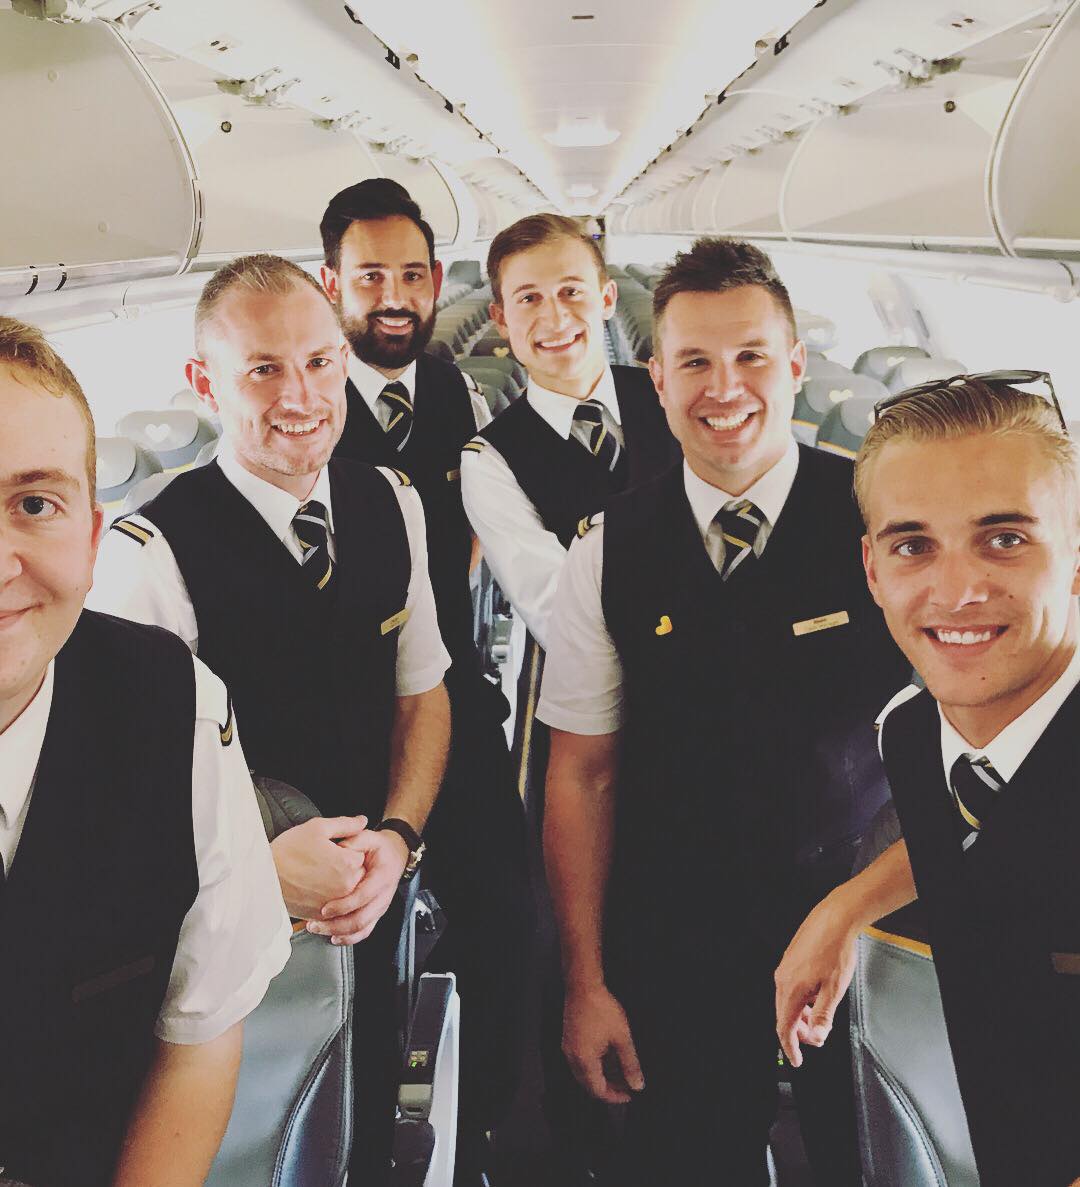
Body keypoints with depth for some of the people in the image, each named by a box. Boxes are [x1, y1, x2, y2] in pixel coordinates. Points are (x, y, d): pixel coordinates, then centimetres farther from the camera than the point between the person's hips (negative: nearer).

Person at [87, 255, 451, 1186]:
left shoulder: (394, 506, -4)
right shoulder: (150, 555, -22)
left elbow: (423, 692, 3)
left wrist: (395, 841, -9)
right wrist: (263, 865, -24)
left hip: (372, 901, 5)